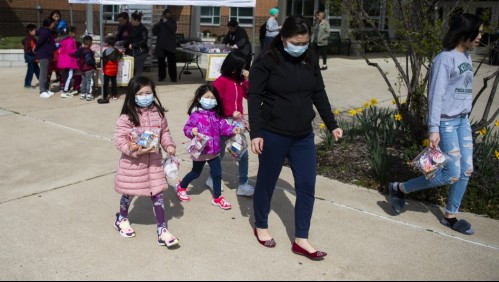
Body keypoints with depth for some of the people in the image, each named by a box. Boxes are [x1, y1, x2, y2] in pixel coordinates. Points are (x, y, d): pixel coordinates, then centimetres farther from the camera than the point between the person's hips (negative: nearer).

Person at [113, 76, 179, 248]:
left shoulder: (158, 113, -3)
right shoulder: (127, 117, -17)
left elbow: (164, 132, 10)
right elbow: (119, 140, -18)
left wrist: (169, 145, -7)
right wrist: (136, 151, -29)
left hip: (154, 161, 3)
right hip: (133, 163, -3)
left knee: (158, 195, 3)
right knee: (129, 193, 17)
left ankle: (162, 231, 10)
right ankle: (122, 219, 46)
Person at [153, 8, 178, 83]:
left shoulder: (172, 21, 7)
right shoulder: (160, 22, 10)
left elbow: (173, 29, -12)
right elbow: (154, 32, 6)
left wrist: (166, 22, -15)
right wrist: (157, 25, -9)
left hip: (170, 46, -2)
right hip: (160, 46, 2)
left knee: (172, 62, -7)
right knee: (161, 62, 5)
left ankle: (173, 77, -4)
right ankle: (161, 76, 16)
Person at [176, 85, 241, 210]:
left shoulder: (216, 115, 2)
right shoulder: (195, 115, -15)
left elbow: (223, 126, 3)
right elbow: (187, 128, -15)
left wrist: (233, 129, -13)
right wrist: (191, 131, -36)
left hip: (214, 150, 5)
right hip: (200, 151, -5)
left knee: (217, 173, 5)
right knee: (196, 173, 14)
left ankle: (217, 197, 19)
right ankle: (181, 186, 41)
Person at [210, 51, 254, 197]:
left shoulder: (240, 80, 7)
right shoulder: (221, 81, -12)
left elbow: (250, 96, 3)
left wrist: (247, 79, -7)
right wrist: (231, 112, -19)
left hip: (238, 120, 5)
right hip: (224, 121, -5)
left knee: (243, 153, 1)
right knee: (220, 153, 9)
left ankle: (243, 184, 8)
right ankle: (212, 179, 30)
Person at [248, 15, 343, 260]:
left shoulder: (310, 59, 5)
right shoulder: (266, 60, -11)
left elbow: (319, 94, 12)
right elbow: (254, 97, -13)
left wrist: (332, 125, 12)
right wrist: (256, 133, -19)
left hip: (304, 136, 5)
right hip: (273, 135, -5)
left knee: (307, 186, 5)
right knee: (267, 182, 11)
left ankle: (301, 240, 17)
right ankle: (260, 226, 34)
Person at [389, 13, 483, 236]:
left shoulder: (466, 57, 9)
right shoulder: (445, 59, -16)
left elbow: (466, 90, 12)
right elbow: (435, 95, -18)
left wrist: (466, 117, 10)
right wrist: (433, 128, -20)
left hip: (463, 120, 8)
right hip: (447, 122, -8)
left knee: (467, 171, 7)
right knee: (452, 175, -6)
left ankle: (450, 216, 22)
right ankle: (400, 189, 10)